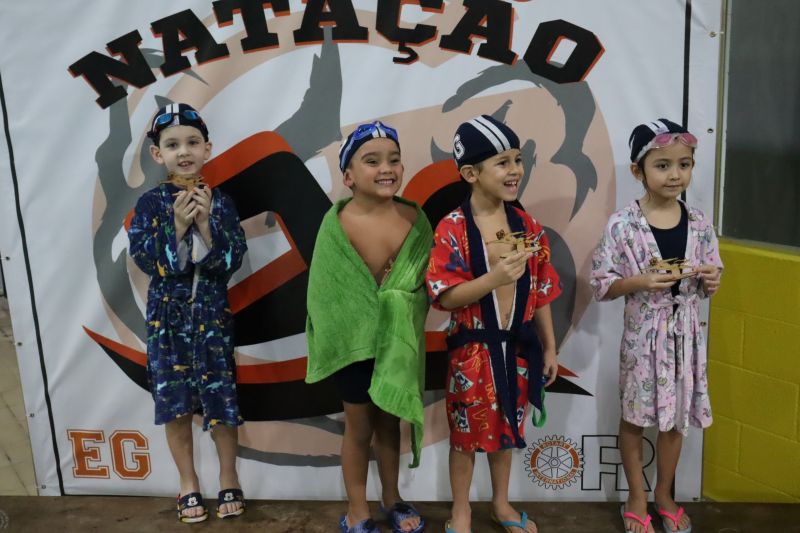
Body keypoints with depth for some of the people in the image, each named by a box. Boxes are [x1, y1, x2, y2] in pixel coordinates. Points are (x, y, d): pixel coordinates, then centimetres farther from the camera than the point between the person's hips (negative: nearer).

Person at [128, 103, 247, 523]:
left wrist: (205, 223, -18)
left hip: (212, 315, 0)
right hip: (168, 316, 0)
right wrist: (177, 225, -19)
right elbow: (144, 259, -10)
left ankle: (228, 477, 25)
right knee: (175, 403, 6)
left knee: (221, 398, 4)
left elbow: (232, 260, -7)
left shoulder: (219, 202, -1)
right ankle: (188, 482, 26)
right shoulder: (150, 203, -3)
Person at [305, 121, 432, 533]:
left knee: (390, 421, 20)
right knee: (360, 427, 13)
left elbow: (429, 283, 0)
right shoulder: (337, 224, -18)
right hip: (355, 341, -3)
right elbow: (325, 293, -12)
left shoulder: (415, 218, -8)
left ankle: (391, 500, 42)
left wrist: (401, 308, -14)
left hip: (400, 340, 3)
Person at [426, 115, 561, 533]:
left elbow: (541, 293, 4)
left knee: (507, 429, 20)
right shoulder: (452, 229, -15)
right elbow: (444, 296, -18)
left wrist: (549, 347, 7)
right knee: (467, 432, 12)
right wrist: (493, 278, -31)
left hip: (516, 347, 4)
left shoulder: (527, 226, -1)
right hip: (471, 350, -4)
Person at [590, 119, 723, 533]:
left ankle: (664, 495, 38)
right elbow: (600, 284, -10)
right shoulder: (622, 224, -13)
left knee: (677, 417, 16)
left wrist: (710, 280, -12)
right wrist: (641, 282, -25)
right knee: (634, 416, 11)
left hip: (685, 334, 4)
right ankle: (637, 499, 31)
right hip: (642, 335, -3)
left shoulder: (700, 223, -1)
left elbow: (708, 284, 10)